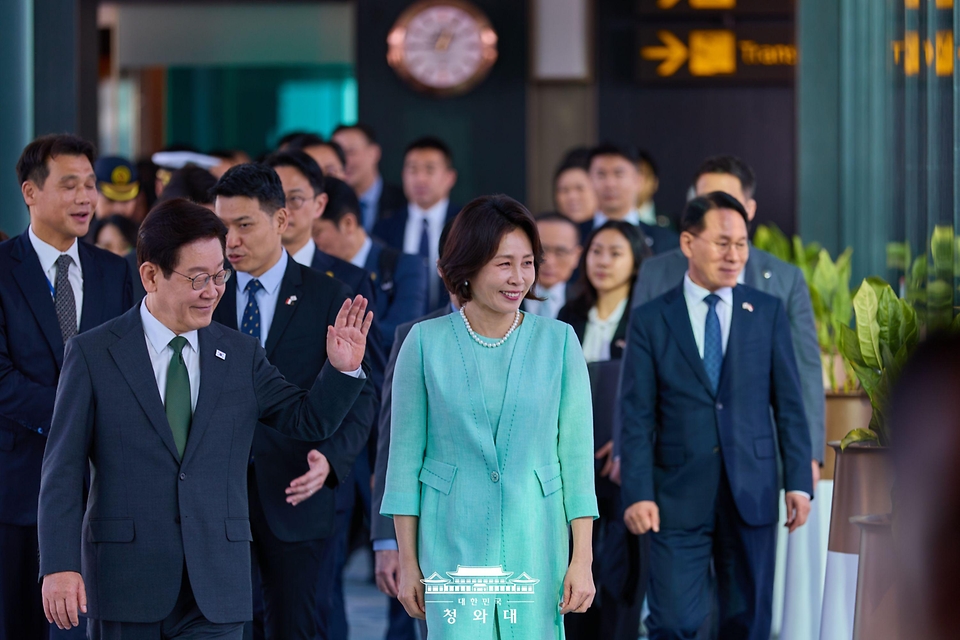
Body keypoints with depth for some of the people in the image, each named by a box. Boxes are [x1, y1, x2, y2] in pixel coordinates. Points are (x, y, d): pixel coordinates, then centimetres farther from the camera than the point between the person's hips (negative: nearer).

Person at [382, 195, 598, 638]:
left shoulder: (558, 341, 1)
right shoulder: (426, 342, -1)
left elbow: (576, 456, 3)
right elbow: (405, 457, 3)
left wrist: (582, 560, -2)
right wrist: (408, 562, 1)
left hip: (535, 547, 1)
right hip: (451, 547, -1)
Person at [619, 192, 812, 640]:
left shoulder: (768, 313, 7)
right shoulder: (650, 320, 2)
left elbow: (788, 404, 6)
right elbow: (637, 415, -1)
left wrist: (799, 482, 0)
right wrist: (637, 493, -10)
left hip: (751, 496, 2)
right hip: (678, 498, -2)